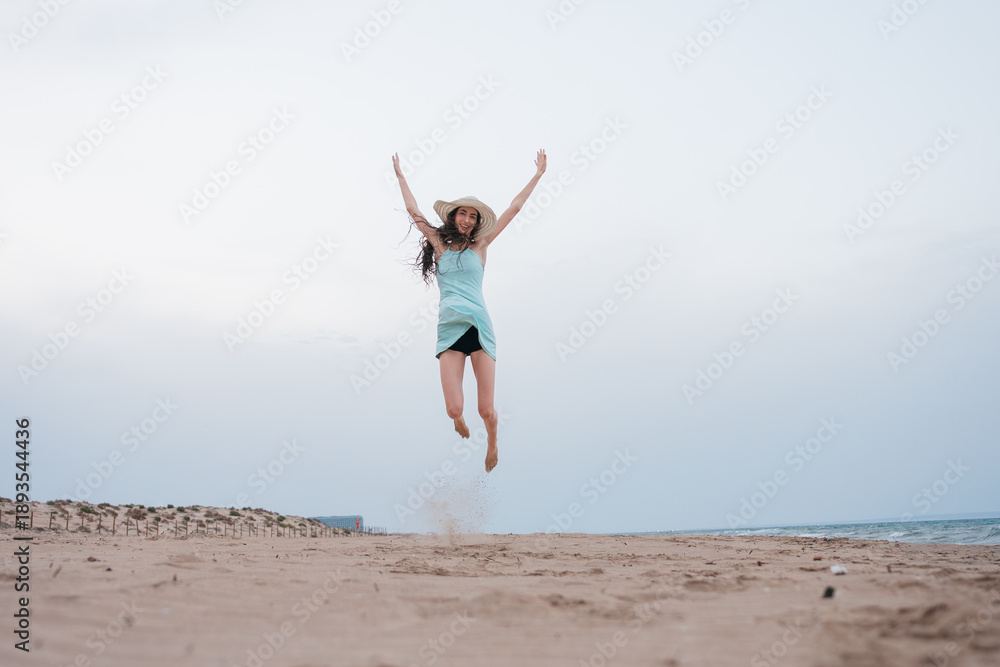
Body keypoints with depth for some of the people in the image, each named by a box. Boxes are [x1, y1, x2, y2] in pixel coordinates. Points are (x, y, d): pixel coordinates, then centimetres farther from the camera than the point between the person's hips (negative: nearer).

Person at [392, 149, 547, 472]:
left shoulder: (480, 245, 11)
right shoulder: (439, 244, 13)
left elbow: (514, 208, 14)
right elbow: (413, 210, 21)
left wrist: (538, 174, 17)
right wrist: (400, 175, 28)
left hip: (480, 327, 0)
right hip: (449, 329, 0)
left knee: (486, 411, -4)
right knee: (454, 408, -9)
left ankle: (492, 444, 30)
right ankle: (458, 419, 29)